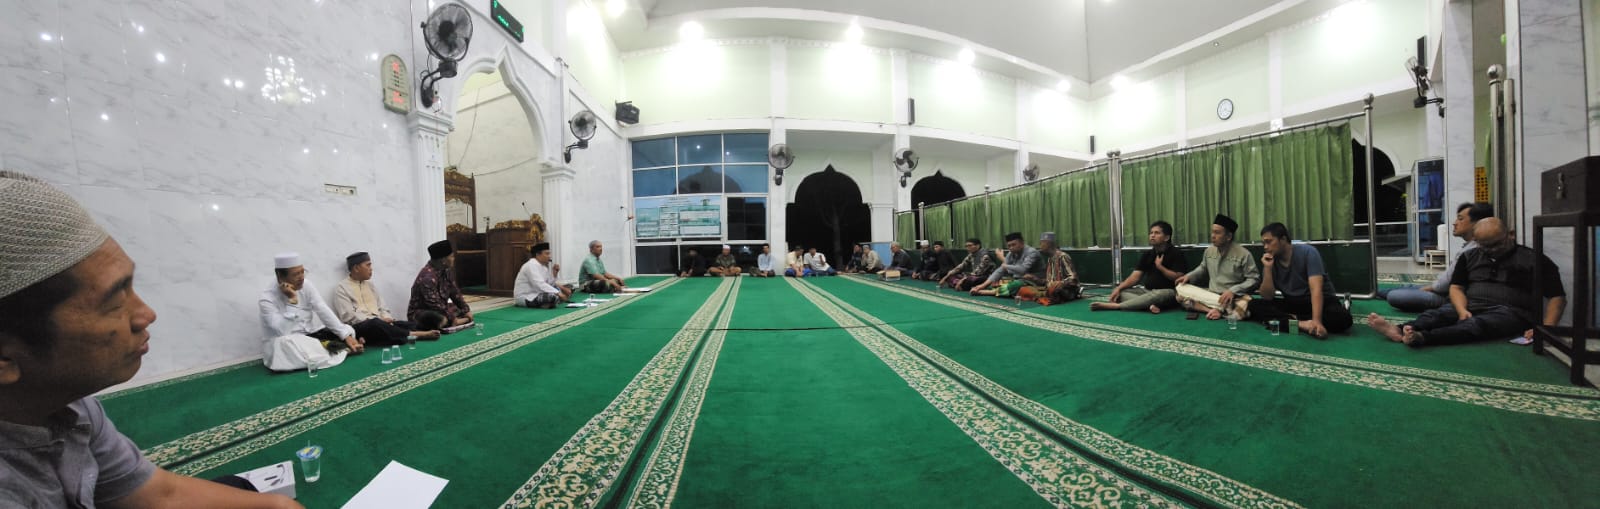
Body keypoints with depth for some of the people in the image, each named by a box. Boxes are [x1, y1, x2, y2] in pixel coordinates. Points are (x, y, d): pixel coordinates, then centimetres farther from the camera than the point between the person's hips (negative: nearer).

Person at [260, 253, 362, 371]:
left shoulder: (306, 285, -5)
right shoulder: (266, 299, -19)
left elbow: (324, 312, -12)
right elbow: (283, 332, -30)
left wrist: (347, 336, -21)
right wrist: (292, 300, -30)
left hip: (308, 336, 5)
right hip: (281, 345, -5)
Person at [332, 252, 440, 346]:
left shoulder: (370, 285, 21)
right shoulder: (341, 288, 1)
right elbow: (348, 316, -10)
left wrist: (386, 319, -6)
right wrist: (379, 320, -17)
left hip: (379, 323, 6)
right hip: (358, 328, -6)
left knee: (412, 325, -18)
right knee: (375, 323, -39)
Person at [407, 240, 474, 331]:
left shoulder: (446, 271, 2)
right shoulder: (428, 276, -26)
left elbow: (455, 293, 8)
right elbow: (435, 304, -28)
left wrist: (466, 310, 0)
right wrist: (452, 319, -24)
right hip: (419, 313, -10)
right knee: (442, 320, -40)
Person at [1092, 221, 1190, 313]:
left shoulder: (1176, 254, -5)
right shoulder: (1148, 254, 11)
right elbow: (1135, 276, 1)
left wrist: (1160, 267, -12)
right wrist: (1118, 288, -13)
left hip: (1168, 292, -6)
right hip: (1147, 291, 6)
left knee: (1159, 295, -41)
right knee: (1118, 291, -14)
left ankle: (1115, 305, -41)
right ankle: (1149, 305, -38)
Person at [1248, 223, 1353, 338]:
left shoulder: (1307, 252, -15)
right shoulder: (1269, 261, -4)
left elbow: (1316, 289, -27)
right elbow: (1267, 297, -9)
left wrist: (1316, 320, -40)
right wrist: (1267, 268, -18)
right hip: (1291, 303, 3)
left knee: (1342, 318, -35)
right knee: (1254, 305, -22)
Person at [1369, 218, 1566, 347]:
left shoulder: (1534, 259, 7)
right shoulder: (1469, 257, 17)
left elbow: (1557, 297, 3)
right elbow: (1456, 288, 10)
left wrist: (1547, 328, -13)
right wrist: (1462, 310, -12)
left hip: (1509, 312, -3)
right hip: (1471, 308, 3)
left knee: (1476, 325, -36)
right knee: (1437, 314, -29)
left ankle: (1420, 337, -64)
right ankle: (1399, 330, -61)